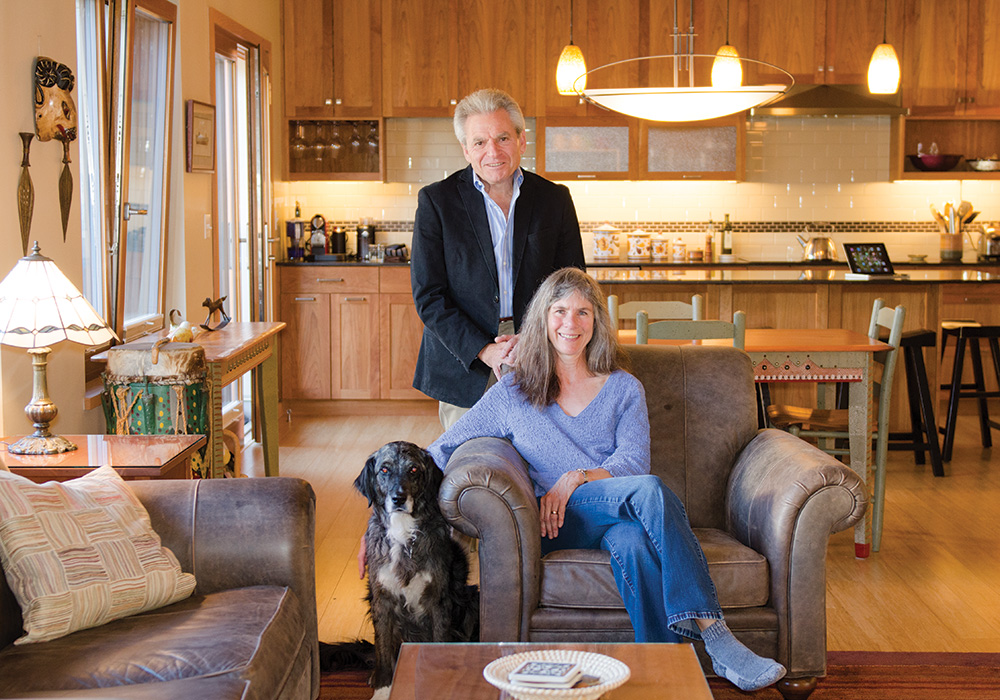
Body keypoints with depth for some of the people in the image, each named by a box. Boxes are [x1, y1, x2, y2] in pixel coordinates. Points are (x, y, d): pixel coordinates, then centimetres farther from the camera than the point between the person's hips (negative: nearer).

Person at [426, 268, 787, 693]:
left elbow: (634, 461, 4)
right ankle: (715, 637, -44)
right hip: (559, 526, -2)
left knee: (633, 542, -40)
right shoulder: (512, 394, 17)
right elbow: (445, 450, 17)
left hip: (621, 514, 2)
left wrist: (576, 479, -13)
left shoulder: (624, 389, 19)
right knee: (650, 490, -35)